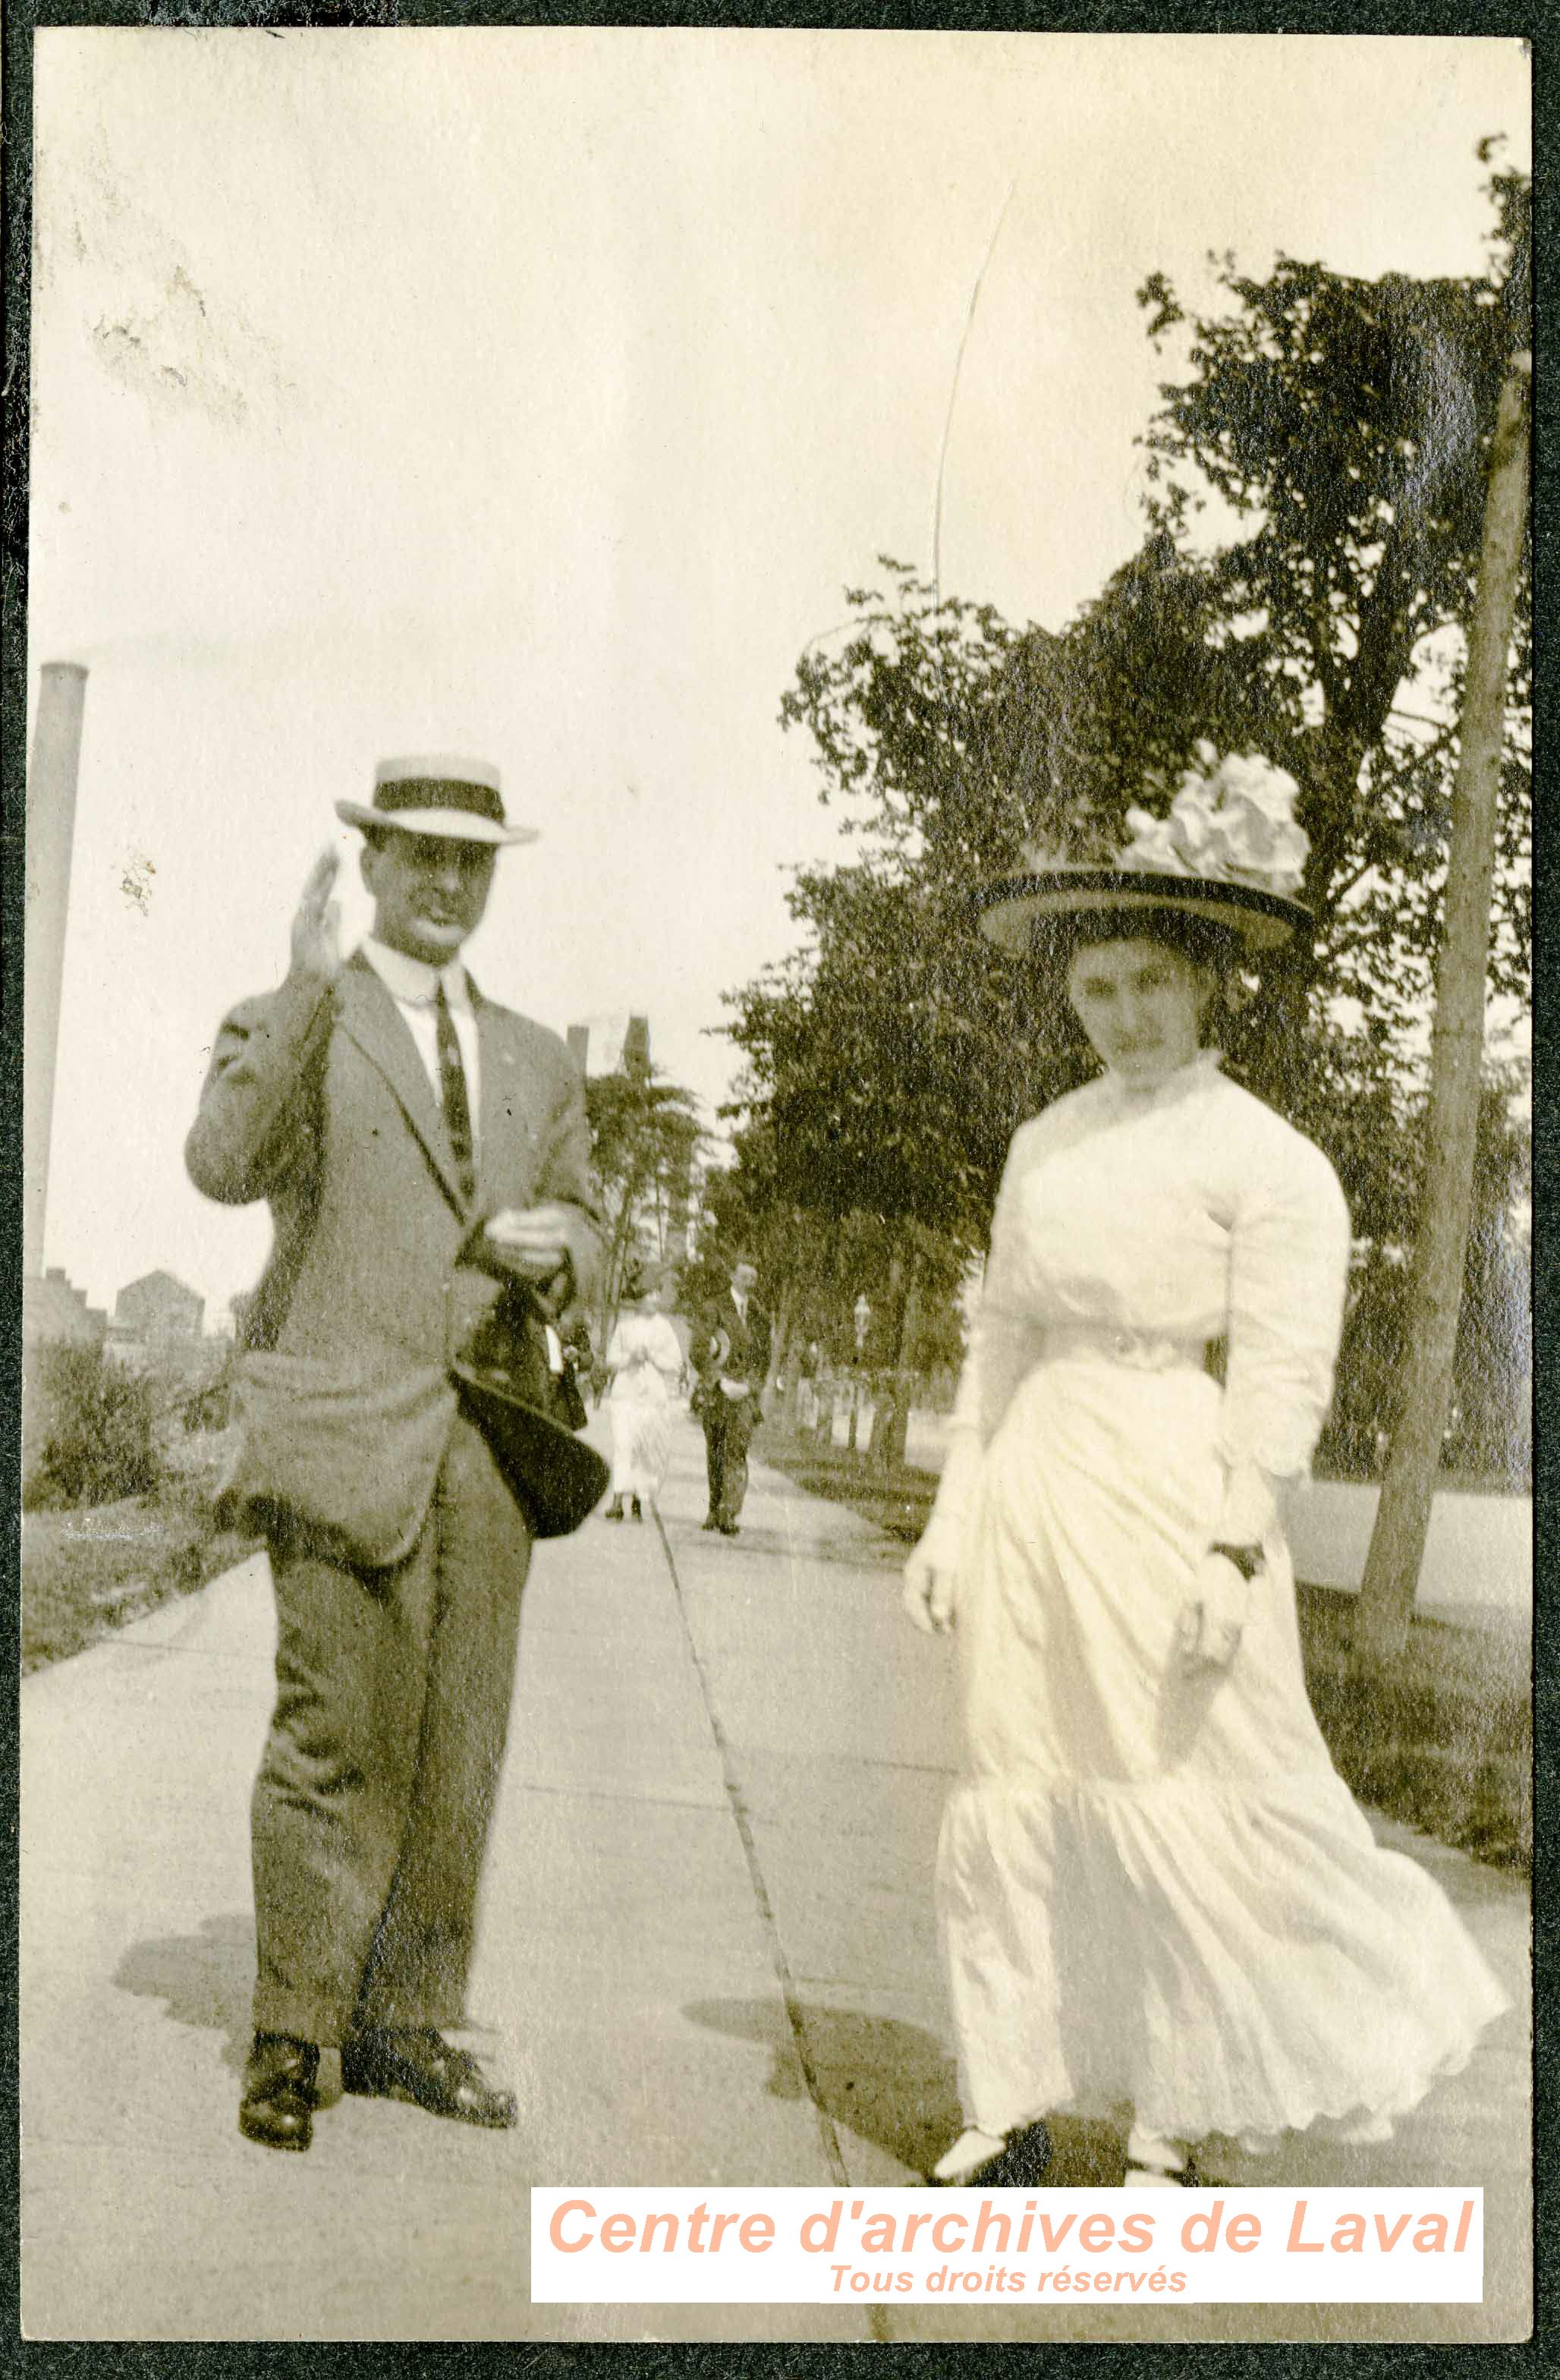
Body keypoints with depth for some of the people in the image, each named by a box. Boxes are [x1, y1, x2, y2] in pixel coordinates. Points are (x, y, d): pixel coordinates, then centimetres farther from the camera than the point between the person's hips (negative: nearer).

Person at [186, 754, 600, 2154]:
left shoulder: (538, 1062, 19)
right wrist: (309, 987, -23)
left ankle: (405, 2026, 18)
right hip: (343, 1427, -5)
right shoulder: (290, 1025, 3)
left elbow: (583, 1230, 21)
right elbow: (225, 1165, -17)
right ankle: (292, 2038, 9)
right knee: (341, 1738, -5)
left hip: (488, 1446, 5)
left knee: (459, 1747, 6)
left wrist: (553, 1246, -3)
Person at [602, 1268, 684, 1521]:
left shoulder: (664, 1327, 9)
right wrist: (630, 1358, -11)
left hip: (656, 1396, 1)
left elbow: (676, 1365, 5)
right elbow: (611, 1360, 7)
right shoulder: (624, 1324, 8)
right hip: (626, 1393, -1)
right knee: (623, 1443, -16)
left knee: (651, 1451, 3)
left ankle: (639, 1500, 19)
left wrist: (653, 1356, -10)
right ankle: (618, 1501, -21)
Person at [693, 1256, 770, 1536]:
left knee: (737, 1451, -13)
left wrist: (750, 1385, -1)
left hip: (745, 1392, 1)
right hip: (715, 1391, -1)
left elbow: (764, 1357, 15)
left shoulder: (759, 1315, 11)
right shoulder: (716, 1309, -1)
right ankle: (714, 1509, 21)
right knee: (715, 1453, 7)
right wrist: (722, 1382, -13)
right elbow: (698, 1351, -7)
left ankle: (729, 1515, -19)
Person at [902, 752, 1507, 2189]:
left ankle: (1171, 2125, 17)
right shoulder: (1045, 1145, 12)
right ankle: (1013, 2108, 18)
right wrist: (953, 1517, 13)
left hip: (1169, 1497, -5)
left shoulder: (1266, 1158, -5)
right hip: (1035, 1490, 6)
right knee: (1013, 1801, 6)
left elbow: (1284, 1378, -10)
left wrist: (1235, 1554, -17)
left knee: (1184, 1810, -1)